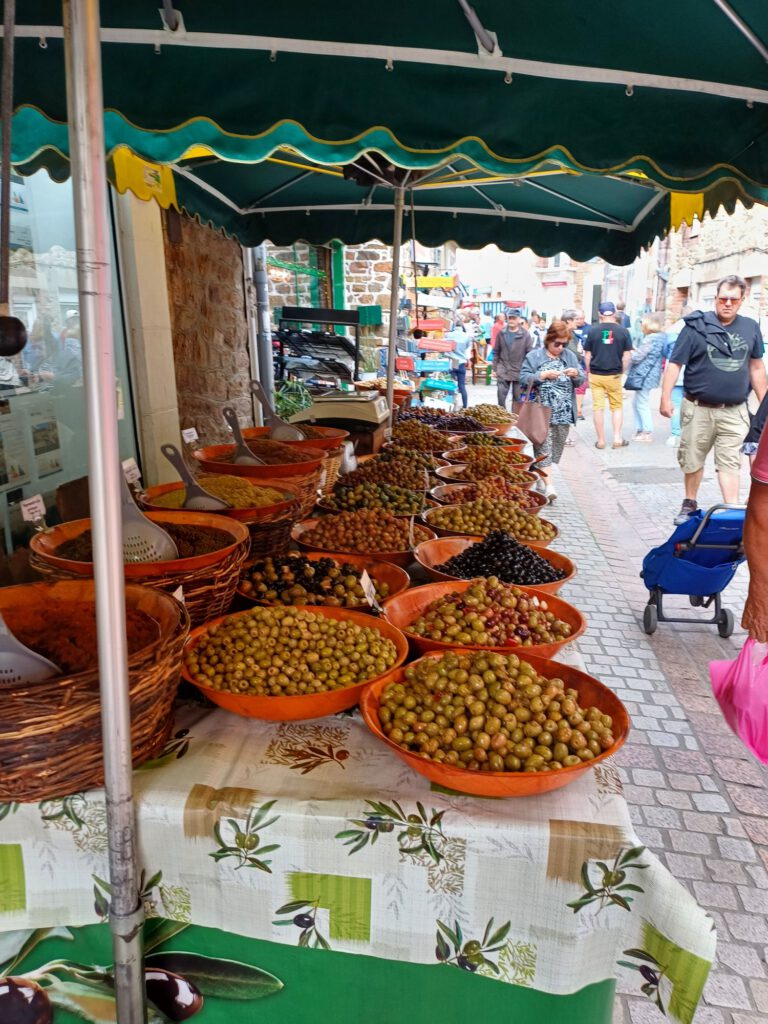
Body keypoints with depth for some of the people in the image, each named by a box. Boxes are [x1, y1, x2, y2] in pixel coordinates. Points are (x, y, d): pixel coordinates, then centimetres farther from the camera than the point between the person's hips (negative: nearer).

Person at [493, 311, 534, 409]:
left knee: (518, 399, 6)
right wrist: (495, 368, 6)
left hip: (519, 372, -2)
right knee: (501, 396, 1)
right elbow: (496, 352, 10)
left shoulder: (525, 335, -3)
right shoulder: (501, 333, 5)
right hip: (503, 372, 2)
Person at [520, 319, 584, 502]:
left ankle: (543, 473, 29)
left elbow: (580, 381, 11)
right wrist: (543, 375, -20)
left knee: (557, 447, 12)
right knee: (544, 448, -9)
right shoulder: (534, 356, -2)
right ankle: (549, 485, -14)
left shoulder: (570, 356, 10)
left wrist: (576, 374, -11)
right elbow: (523, 379, -9)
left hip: (564, 414, 5)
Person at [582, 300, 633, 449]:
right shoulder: (623, 331, -4)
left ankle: (601, 440, 10)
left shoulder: (592, 330, -4)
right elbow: (626, 356, -2)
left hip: (596, 375, 0)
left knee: (598, 407, 6)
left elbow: (587, 355, -1)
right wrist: (622, 371, 11)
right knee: (617, 406, 15)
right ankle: (617, 438, 8)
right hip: (614, 375, 0)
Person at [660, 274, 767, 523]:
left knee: (729, 462, 0)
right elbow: (675, 364, -6)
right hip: (699, 409, -1)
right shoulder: (697, 326, -5)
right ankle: (690, 504, 27)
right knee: (692, 459, 10)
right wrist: (666, 398, -15)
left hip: (734, 412, 2)